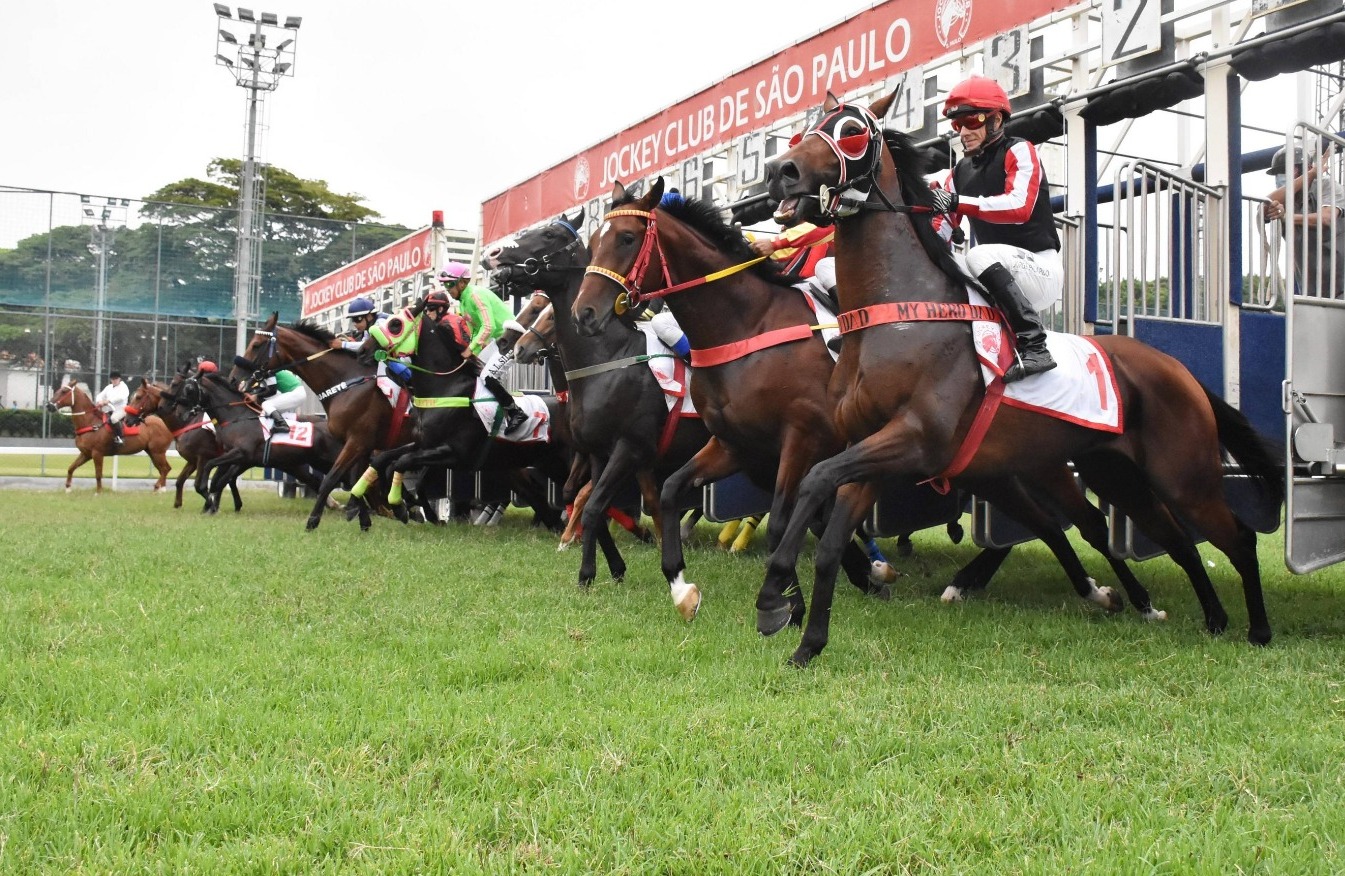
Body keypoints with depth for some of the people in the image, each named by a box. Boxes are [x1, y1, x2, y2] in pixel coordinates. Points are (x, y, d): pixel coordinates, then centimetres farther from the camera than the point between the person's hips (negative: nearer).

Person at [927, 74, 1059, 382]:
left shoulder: (1018, 151, -7)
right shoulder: (960, 171, 13)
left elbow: (1020, 206, -25)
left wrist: (958, 202, -32)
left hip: (1040, 268, -8)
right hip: (1002, 280, 8)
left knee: (980, 255, -33)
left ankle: (1034, 348, -35)